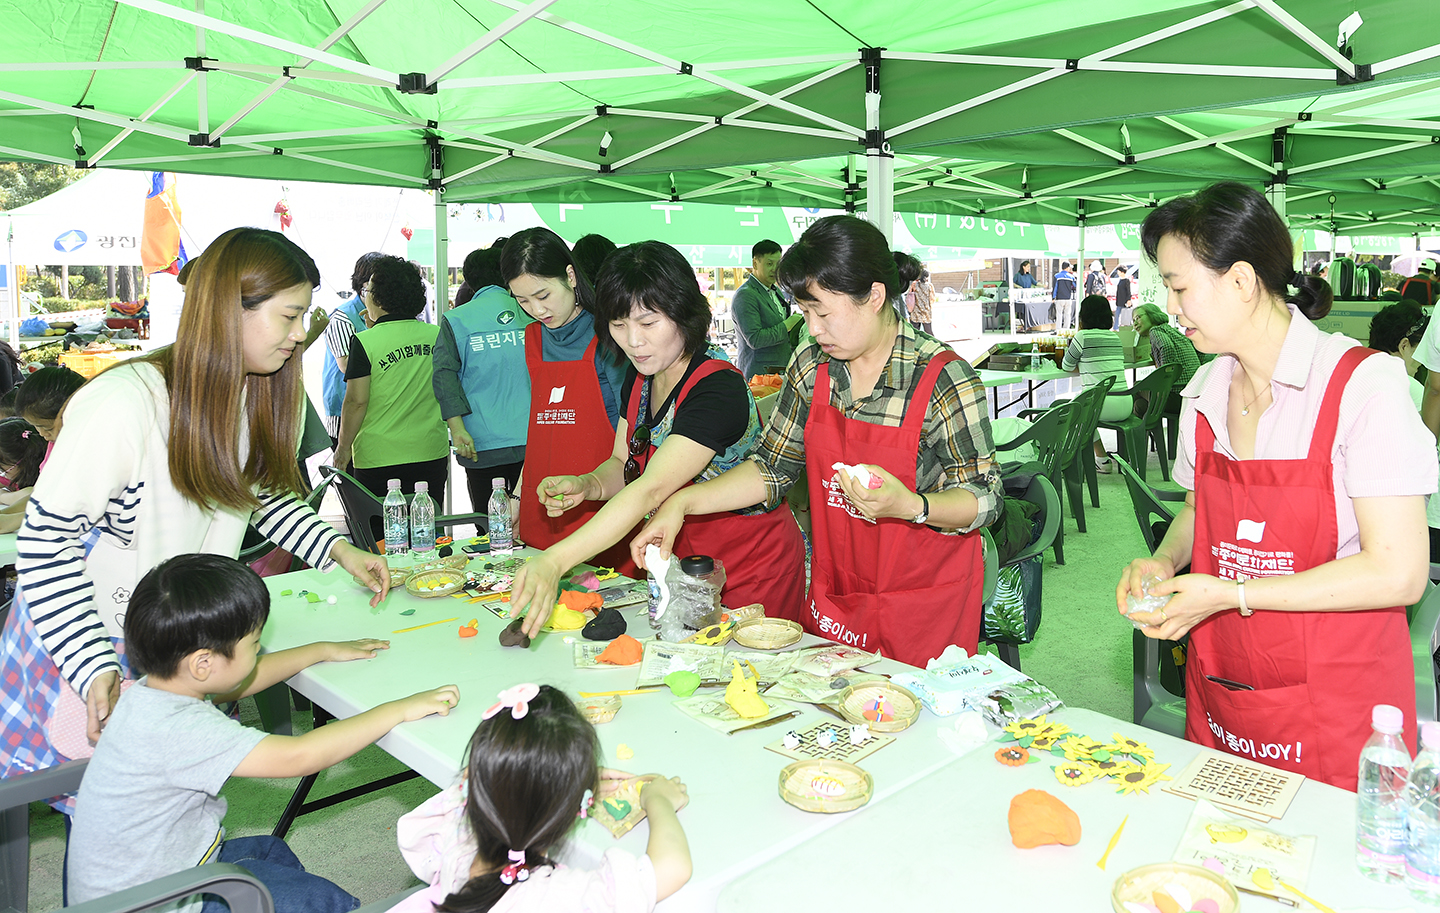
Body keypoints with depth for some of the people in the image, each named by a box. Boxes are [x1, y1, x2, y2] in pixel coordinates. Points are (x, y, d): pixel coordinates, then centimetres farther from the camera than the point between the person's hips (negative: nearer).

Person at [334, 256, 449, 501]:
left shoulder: (365, 341, -11)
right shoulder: (437, 335, 1)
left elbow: (356, 402, -13)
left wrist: (343, 448, 1)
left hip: (379, 458, -4)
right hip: (433, 453, 4)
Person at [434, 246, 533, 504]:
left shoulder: (455, 319, 0)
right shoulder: (531, 313, 6)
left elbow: (445, 373, -12)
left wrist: (457, 427, -17)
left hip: (483, 445, -2)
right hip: (533, 443, 2)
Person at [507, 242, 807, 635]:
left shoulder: (718, 389, -28)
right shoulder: (638, 377, -1)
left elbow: (651, 491, -39)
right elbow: (623, 464, 8)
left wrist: (554, 562, -47)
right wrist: (588, 485, -17)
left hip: (755, 569, -7)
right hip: (686, 560, 7)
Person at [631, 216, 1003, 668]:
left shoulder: (944, 379, -17)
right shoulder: (811, 368, -2)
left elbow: (984, 500, -13)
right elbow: (772, 469, 6)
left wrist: (909, 505, -32)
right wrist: (681, 503, -4)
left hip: (927, 603, -4)